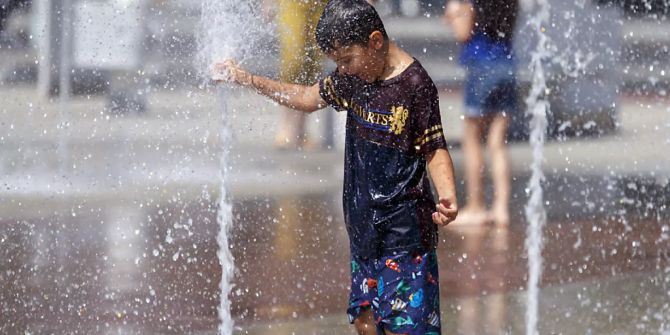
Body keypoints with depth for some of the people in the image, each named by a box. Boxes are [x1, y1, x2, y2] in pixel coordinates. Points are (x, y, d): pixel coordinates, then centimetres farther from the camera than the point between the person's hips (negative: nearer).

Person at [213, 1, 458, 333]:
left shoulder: (415, 84, -15)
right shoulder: (353, 78, 6)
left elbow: (435, 150, -14)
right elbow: (309, 98, 22)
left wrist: (447, 197, -31)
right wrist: (247, 79, 18)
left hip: (405, 230, -8)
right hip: (365, 227, 8)